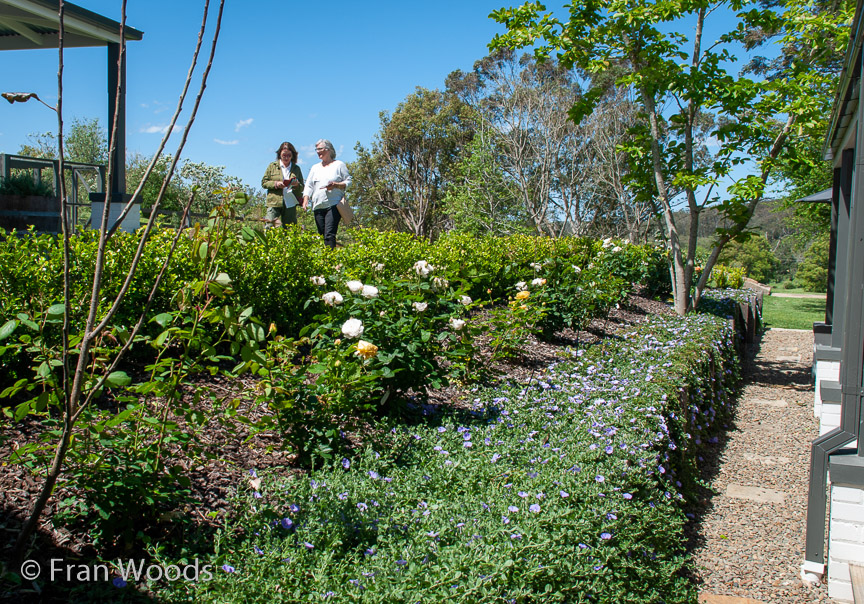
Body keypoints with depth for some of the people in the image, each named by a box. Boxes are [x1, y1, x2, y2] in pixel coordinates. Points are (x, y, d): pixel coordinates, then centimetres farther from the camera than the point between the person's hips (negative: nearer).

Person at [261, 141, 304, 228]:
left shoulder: (296, 168, 13)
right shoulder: (272, 166, 10)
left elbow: (302, 188, 13)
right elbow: (264, 182, 8)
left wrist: (297, 185, -10)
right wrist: (275, 184, -10)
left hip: (290, 204, 1)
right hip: (274, 202, -1)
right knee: (268, 227, -11)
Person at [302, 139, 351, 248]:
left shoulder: (339, 165, 9)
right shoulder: (315, 168, 23)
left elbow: (348, 181, 5)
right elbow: (308, 186, 18)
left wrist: (336, 185, -13)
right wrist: (306, 199, 1)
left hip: (333, 205, -5)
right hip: (318, 206, 5)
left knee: (329, 234, -19)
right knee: (322, 234, 2)